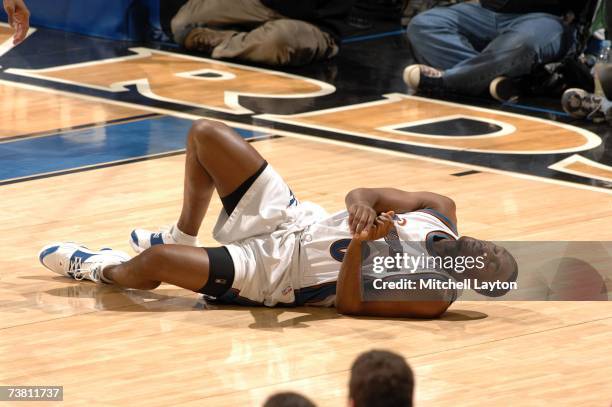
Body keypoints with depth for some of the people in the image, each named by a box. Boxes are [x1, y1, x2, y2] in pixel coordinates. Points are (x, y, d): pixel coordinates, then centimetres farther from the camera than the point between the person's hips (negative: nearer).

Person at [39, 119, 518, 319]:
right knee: (206, 134, 1)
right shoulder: (441, 215, -1)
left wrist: (359, 245, -37)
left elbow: (349, 304, -23)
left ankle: (103, 269, 16)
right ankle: (183, 238, 21)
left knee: (153, 260, -22)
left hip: (274, 270, -7)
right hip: (293, 219, 7)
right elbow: (364, 195, 3)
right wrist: (362, 205, -21)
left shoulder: (432, 297, -21)